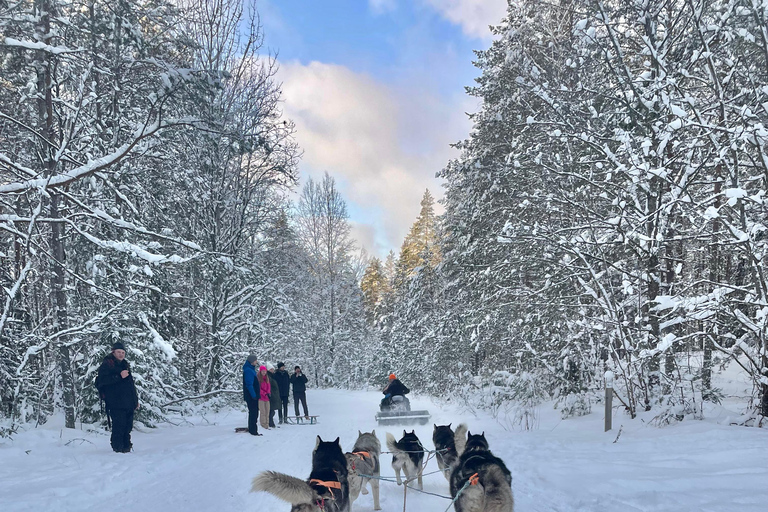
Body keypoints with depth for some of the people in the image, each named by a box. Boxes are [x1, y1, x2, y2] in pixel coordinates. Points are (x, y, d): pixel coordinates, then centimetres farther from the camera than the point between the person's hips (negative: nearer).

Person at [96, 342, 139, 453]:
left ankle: (126, 447, 16)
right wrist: (119, 376, -22)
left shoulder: (125, 365, 23)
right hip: (116, 403, -7)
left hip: (129, 403, 7)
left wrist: (136, 400, 26)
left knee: (128, 426, 9)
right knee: (119, 426, -11)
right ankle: (118, 448, -3)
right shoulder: (106, 364, 0)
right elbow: (103, 379, -16)